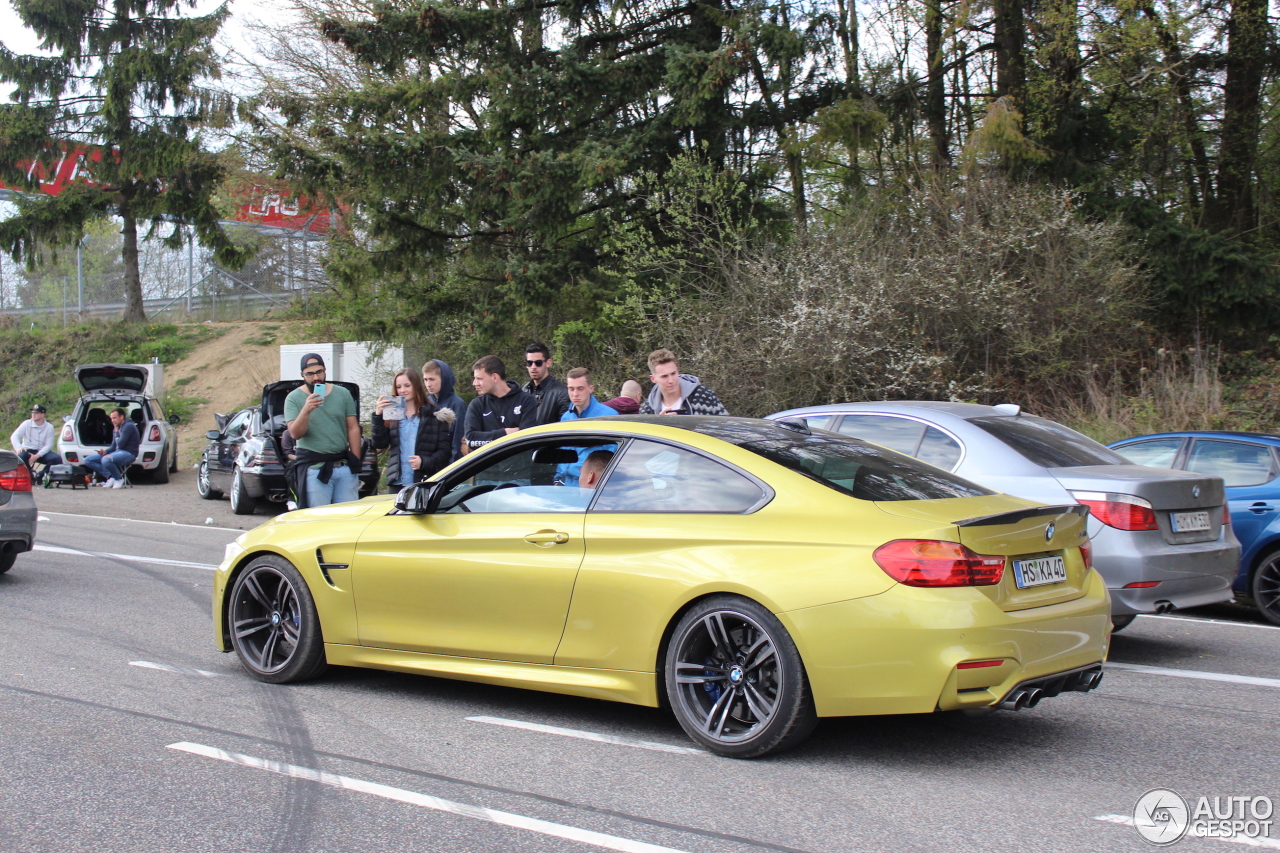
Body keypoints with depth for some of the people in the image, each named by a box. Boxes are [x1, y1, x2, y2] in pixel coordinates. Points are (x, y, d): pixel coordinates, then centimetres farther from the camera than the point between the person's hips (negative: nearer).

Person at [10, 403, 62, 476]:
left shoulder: (49, 427, -1)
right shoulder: (26, 424, -1)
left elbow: (48, 445, -7)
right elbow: (14, 437, -8)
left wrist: (37, 456, -23)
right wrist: (18, 447, -31)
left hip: (42, 451, 1)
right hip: (28, 450, -1)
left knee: (57, 459, -27)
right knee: (21, 456, -37)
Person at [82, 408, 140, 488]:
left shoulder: (128, 426, -10)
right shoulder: (116, 428, 18)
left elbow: (120, 444, -16)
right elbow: (113, 446, 21)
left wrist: (116, 432, -3)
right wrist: (105, 451, -1)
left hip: (128, 454, -10)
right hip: (117, 452, 10)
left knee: (106, 460, -39)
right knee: (88, 460, 2)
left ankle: (119, 479, -14)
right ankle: (110, 477, -11)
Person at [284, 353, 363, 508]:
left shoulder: (343, 394, 9)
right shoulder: (294, 398, 3)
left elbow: (353, 429, 10)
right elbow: (295, 434, -7)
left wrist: (356, 463, 5)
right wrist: (306, 411, -24)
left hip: (344, 467, 2)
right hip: (313, 469, -2)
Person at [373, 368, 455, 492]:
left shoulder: (435, 415, 3)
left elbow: (445, 451, 0)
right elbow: (380, 444, 4)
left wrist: (424, 462, -17)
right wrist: (378, 415, -7)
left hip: (425, 482, -3)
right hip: (397, 484, 3)